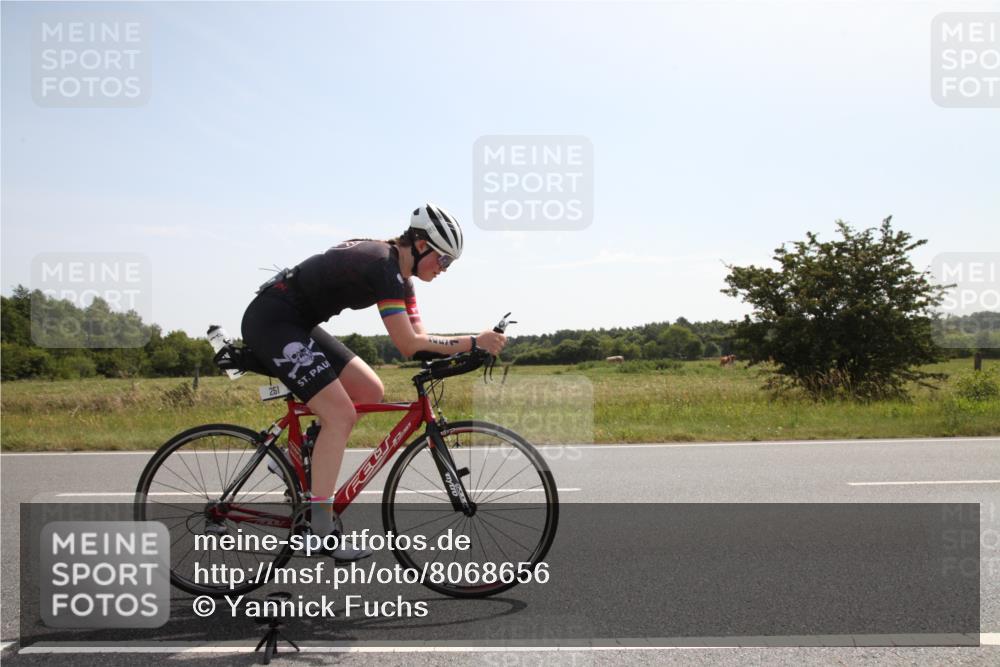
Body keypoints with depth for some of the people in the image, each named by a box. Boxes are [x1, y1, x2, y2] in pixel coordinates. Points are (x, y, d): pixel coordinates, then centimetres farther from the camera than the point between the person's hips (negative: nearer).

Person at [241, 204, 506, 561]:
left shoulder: (399, 272, 8)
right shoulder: (384, 266, -22)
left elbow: (417, 337, 5)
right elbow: (409, 345, -26)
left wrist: (471, 348, -9)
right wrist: (473, 342, -23)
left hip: (297, 324, 10)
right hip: (270, 321, -10)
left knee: (371, 392, 7)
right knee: (341, 415, -15)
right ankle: (321, 531, -10)